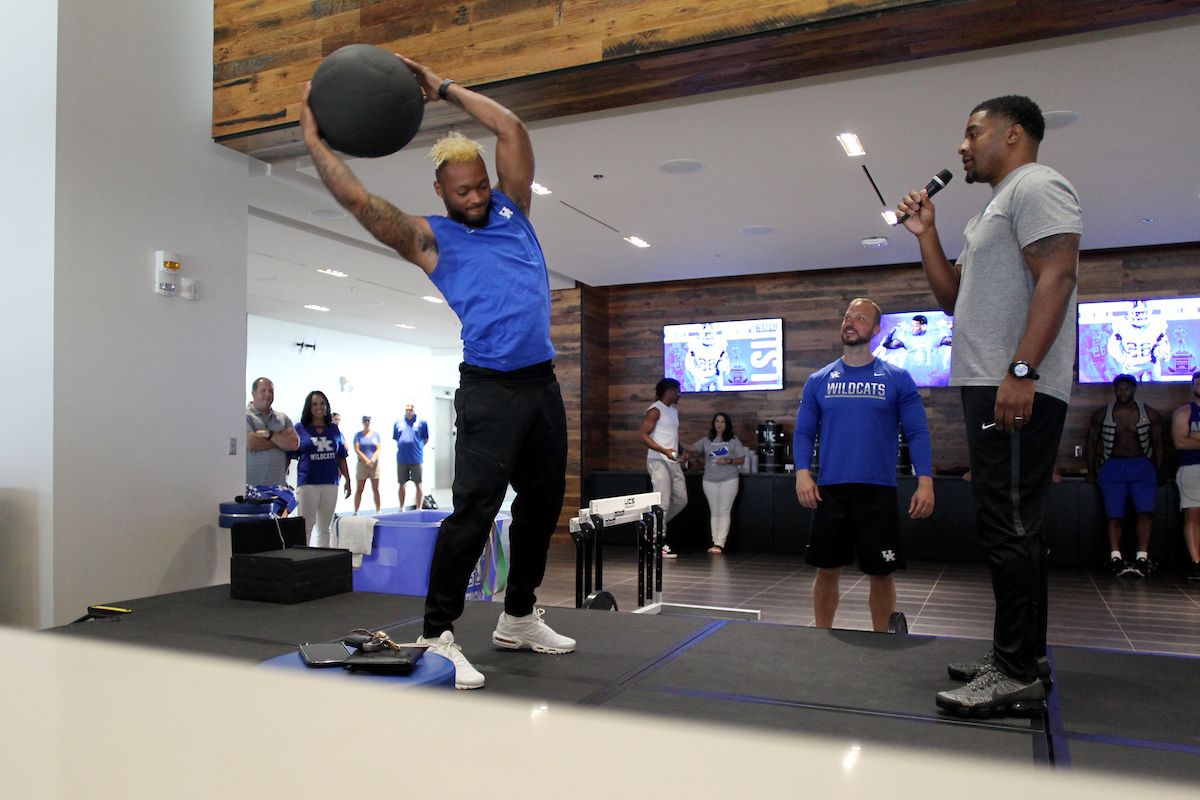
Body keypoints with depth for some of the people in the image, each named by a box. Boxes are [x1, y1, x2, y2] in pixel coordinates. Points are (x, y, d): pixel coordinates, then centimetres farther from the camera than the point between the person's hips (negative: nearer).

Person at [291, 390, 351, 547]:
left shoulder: (334, 429, 12)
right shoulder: (300, 429, 3)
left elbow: (341, 458, 15)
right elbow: (290, 456, 1)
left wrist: (347, 480, 12)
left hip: (330, 483, 3)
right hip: (307, 483, -3)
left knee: (324, 528, 9)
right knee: (305, 528, -4)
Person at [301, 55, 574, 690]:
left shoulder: (512, 210, 15)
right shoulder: (430, 238, 3)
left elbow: (512, 130, 11)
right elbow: (357, 199, -5)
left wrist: (442, 88, 14)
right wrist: (312, 135, 3)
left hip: (542, 382, 6)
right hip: (489, 389, -6)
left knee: (541, 506, 13)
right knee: (473, 511, -12)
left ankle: (519, 618, 28)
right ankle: (438, 637, -2)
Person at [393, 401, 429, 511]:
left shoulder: (421, 421, 0)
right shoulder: (398, 422, 7)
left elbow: (426, 440, 6)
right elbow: (396, 439, 17)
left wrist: (417, 448, 3)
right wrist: (401, 448, 9)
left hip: (417, 459, -2)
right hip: (401, 459, 2)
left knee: (418, 484, 3)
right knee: (402, 484, 9)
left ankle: (418, 509, 10)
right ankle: (401, 508, 20)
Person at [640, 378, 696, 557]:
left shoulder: (674, 411, 21)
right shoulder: (654, 410, -7)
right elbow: (644, 437, -14)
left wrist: (682, 449, 13)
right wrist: (664, 450, -23)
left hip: (674, 462, 9)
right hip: (658, 461, -9)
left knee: (681, 500, 8)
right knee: (662, 502, -8)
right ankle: (660, 542, -2)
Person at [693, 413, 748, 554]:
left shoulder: (734, 440, 8)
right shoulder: (706, 441, 13)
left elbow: (742, 460, 5)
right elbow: (693, 448, 2)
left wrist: (728, 461, -11)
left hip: (729, 480, -3)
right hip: (710, 480, 3)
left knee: (724, 511, -7)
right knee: (714, 512, 4)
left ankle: (720, 544, -8)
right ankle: (715, 542, 7)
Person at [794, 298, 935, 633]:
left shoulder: (897, 379, 4)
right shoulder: (818, 381, 9)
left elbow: (917, 433, 2)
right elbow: (803, 432, 9)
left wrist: (925, 482, -9)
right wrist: (802, 473, -6)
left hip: (878, 491, -1)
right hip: (830, 489, 1)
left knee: (882, 573, 4)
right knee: (827, 570, 6)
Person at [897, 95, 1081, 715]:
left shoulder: (1036, 185, -4)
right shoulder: (996, 210, 27)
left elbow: (1056, 276, -18)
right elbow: (953, 298, 28)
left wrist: (1021, 372, -26)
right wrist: (925, 235, 18)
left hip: (1017, 390, -11)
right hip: (991, 388, 11)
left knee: (1008, 529, -10)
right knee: (1013, 527, 13)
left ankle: (1017, 675, -4)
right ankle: (1021, 656, 22)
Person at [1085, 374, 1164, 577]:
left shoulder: (1150, 414, 11)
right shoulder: (1102, 414, 10)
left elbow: (1158, 443, 13)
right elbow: (1092, 442, 15)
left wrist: (1157, 472, 7)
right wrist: (1091, 471, 10)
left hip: (1142, 466, 0)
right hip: (1112, 467, 0)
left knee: (1146, 511, -20)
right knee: (1114, 514, -13)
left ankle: (1142, 559, -24)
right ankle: (1115, 558, -22)